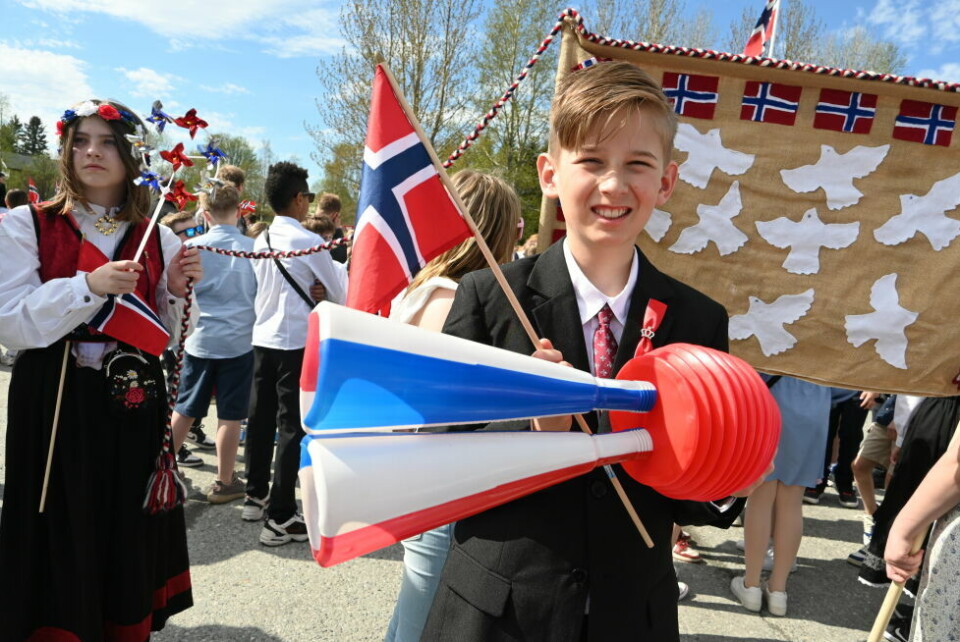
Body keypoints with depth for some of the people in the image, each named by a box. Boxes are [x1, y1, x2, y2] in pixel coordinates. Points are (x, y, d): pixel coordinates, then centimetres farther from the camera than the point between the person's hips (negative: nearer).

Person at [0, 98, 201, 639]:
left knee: (131, 533, 13)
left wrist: (176, 291, -9)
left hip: (134, 405, 3)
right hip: (56, 405, -3)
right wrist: (89, 287, -23)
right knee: (62, 539, 6)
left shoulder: (157, 239, 6)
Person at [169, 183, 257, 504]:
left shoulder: (191, 247, -2)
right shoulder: (253, 247, -6)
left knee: (183, 410, 15)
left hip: (200, 339, 2)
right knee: (230, 416, 5)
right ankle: (224, 483, 15)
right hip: (238, 340, -2)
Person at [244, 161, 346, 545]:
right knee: (292, 427, -2)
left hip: (262, 339, 7)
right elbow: (340, 294, -5)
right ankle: (280, 518, 3)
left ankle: (255, 497, 31)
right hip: (296, 344, -7)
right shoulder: (309, 242, -13)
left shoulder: (261, 240, 7)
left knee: (260, 420, 16)